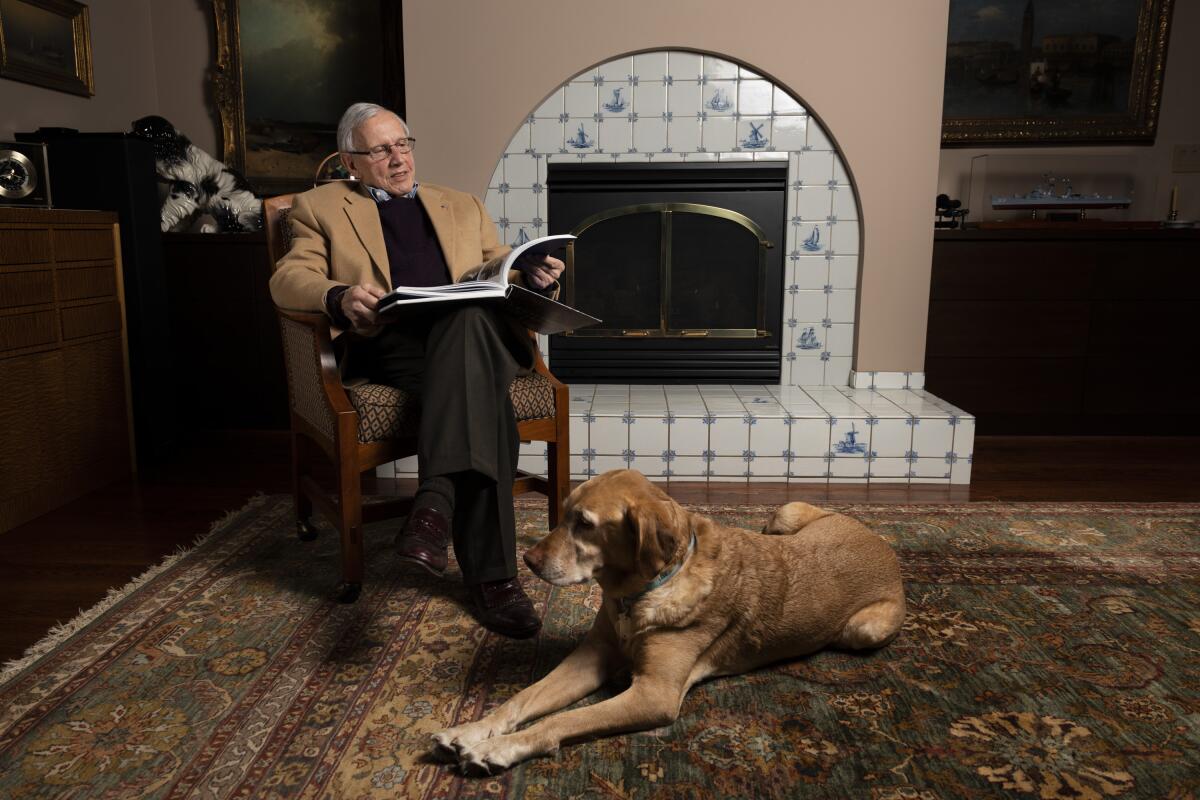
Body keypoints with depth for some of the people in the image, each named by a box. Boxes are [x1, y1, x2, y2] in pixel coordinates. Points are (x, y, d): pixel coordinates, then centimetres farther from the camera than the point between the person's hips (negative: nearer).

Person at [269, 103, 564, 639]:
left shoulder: (461, 206, 33)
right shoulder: (322, 206, 23)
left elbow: (501, 271, 26)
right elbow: (287, 279, 7)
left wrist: (533, 274, -2)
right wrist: (340, 296, -18)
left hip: (475, 329, 3)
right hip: (386, 342, -2)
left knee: (468, 320, -39)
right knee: (481, 396, -38)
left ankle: (436, 500, -48)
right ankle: (491, 573, -40)